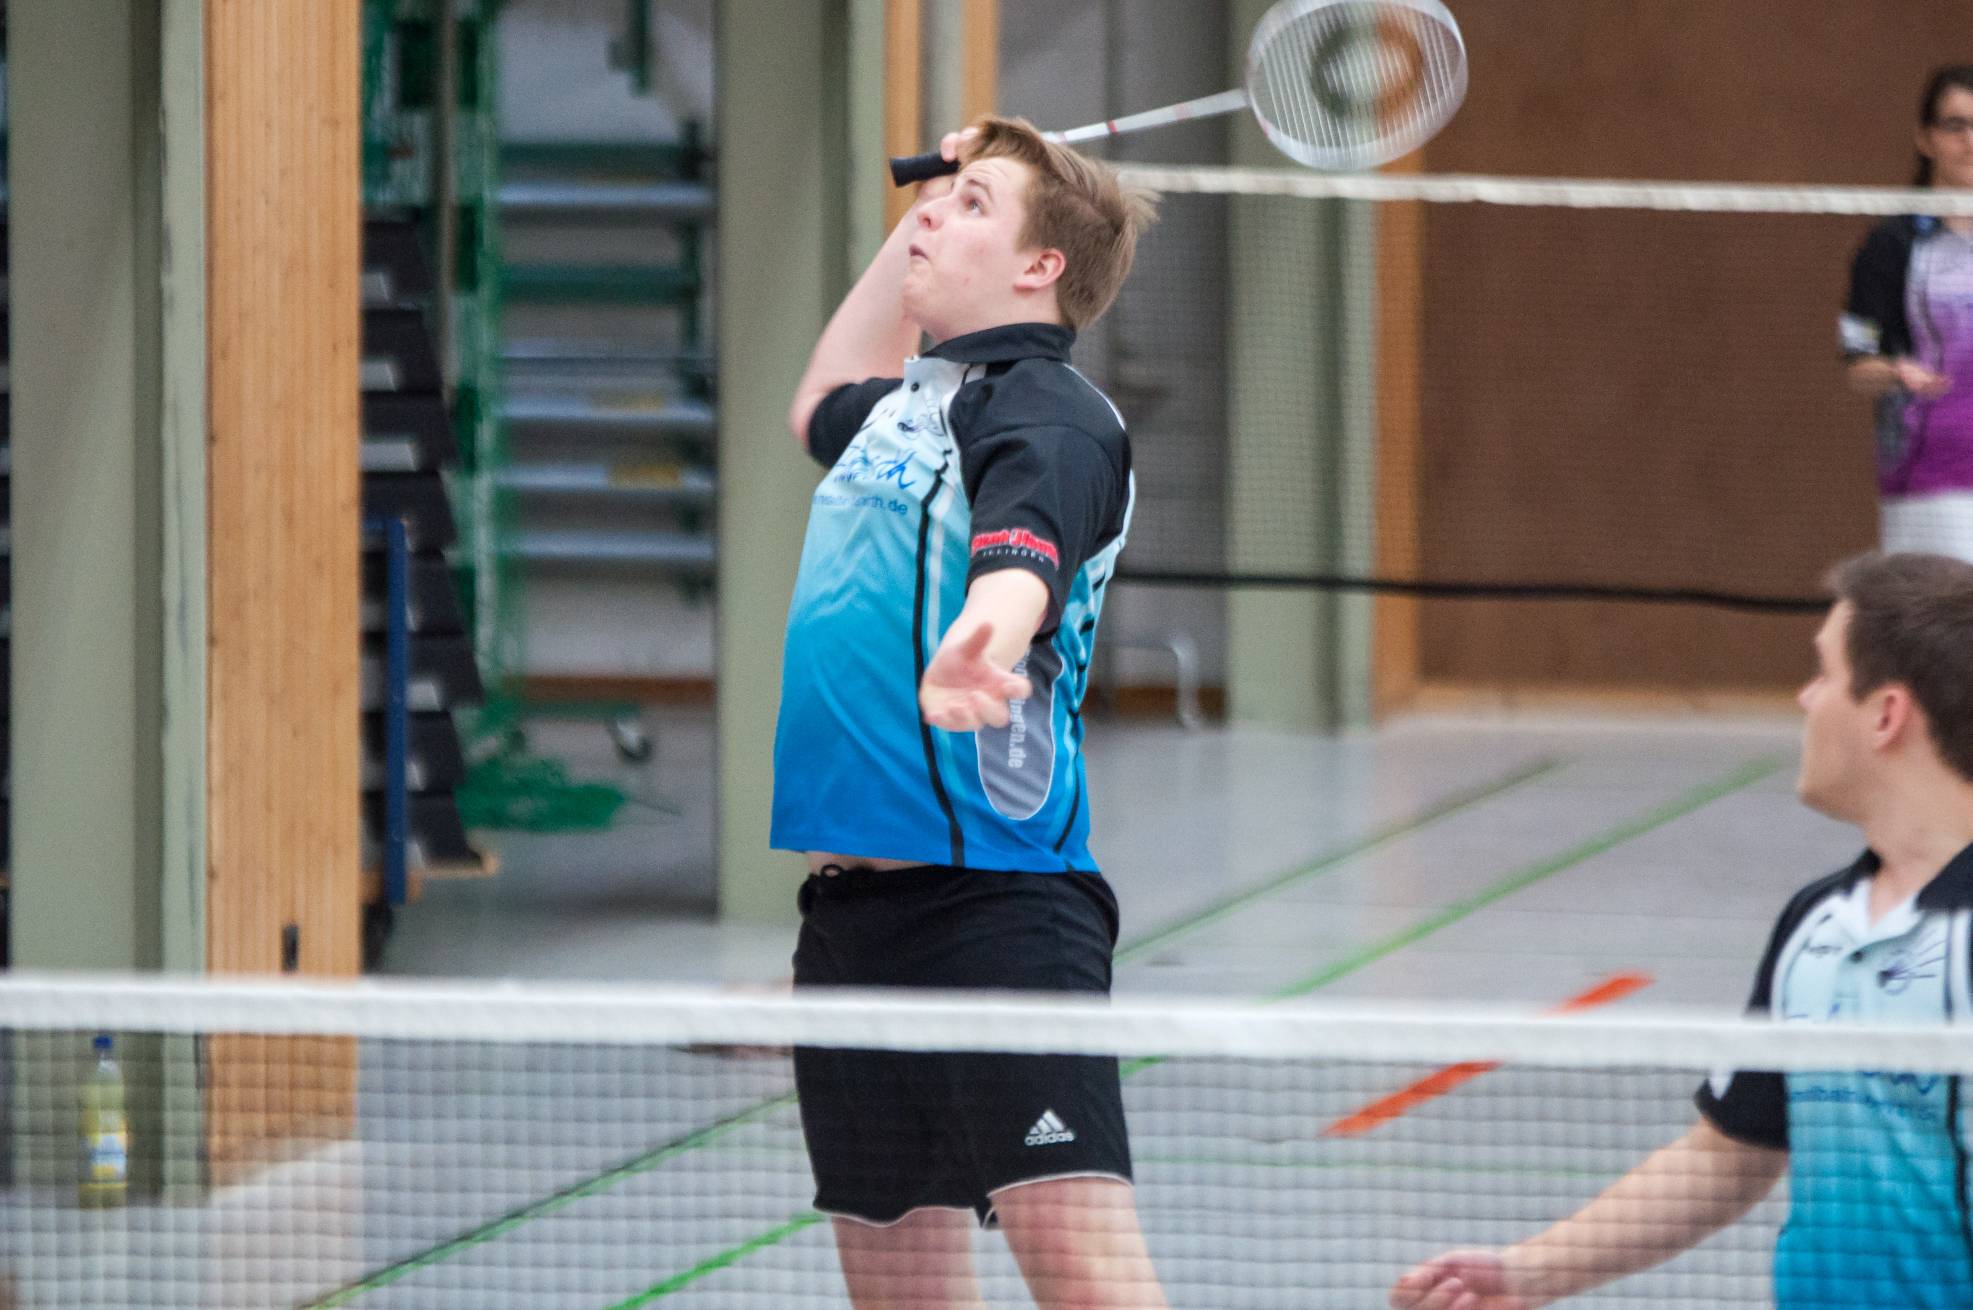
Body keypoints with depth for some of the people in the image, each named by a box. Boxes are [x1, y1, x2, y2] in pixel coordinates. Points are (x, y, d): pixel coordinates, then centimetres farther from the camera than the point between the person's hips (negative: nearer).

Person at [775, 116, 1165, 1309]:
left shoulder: (1048, 414, -8)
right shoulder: (912, 398, 18)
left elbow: (1023, 554, -31)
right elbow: (823, 408, 45)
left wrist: (985, 638, -54)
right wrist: (912, 229, 35)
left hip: (997, 899, -9)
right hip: (853, 900, 9)